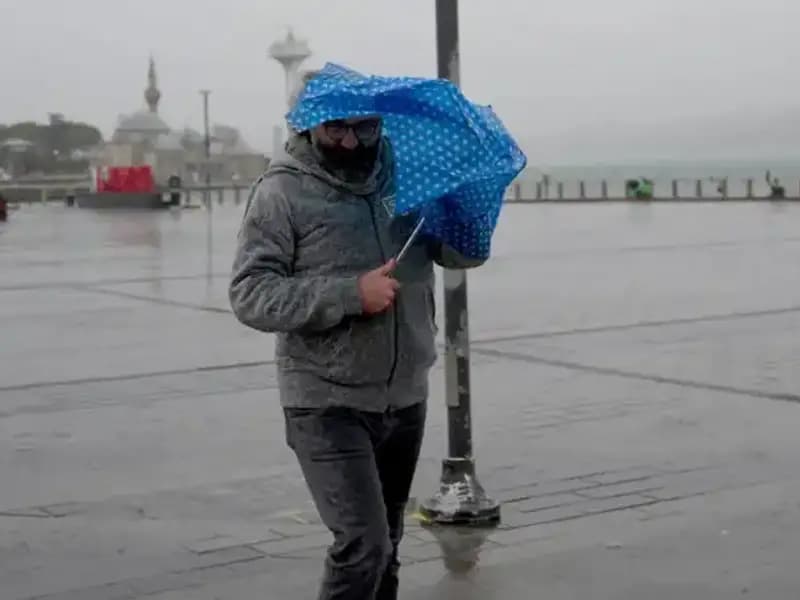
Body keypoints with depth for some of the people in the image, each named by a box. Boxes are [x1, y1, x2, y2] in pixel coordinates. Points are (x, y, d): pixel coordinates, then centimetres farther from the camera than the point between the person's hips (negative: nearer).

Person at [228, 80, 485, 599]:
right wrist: (351, 294, -25)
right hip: (328, 404, -5)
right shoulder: (284, 190, -10)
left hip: (406, 399, 5)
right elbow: (251, 295, -16)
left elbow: (467, 253, 1)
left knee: (386, 546, 18)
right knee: (363, 545, -14)